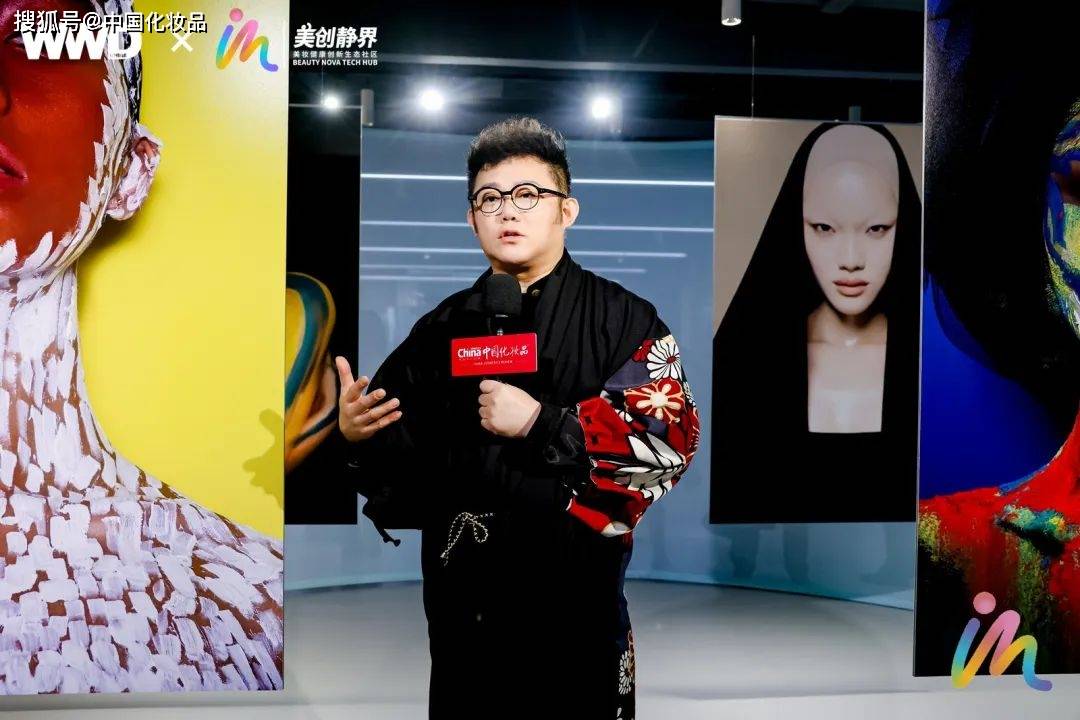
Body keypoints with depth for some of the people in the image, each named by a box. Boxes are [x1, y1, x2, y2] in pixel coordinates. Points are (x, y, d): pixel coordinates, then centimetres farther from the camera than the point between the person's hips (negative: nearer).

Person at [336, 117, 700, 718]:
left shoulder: (623, 319, -5)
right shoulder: (444, 328, 8)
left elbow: (673, 437, -15)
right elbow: (401, 449, 14)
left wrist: (541, 423, -20)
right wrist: (353, 431, -8)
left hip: (577, 605, -4)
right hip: (461, 604, 4)